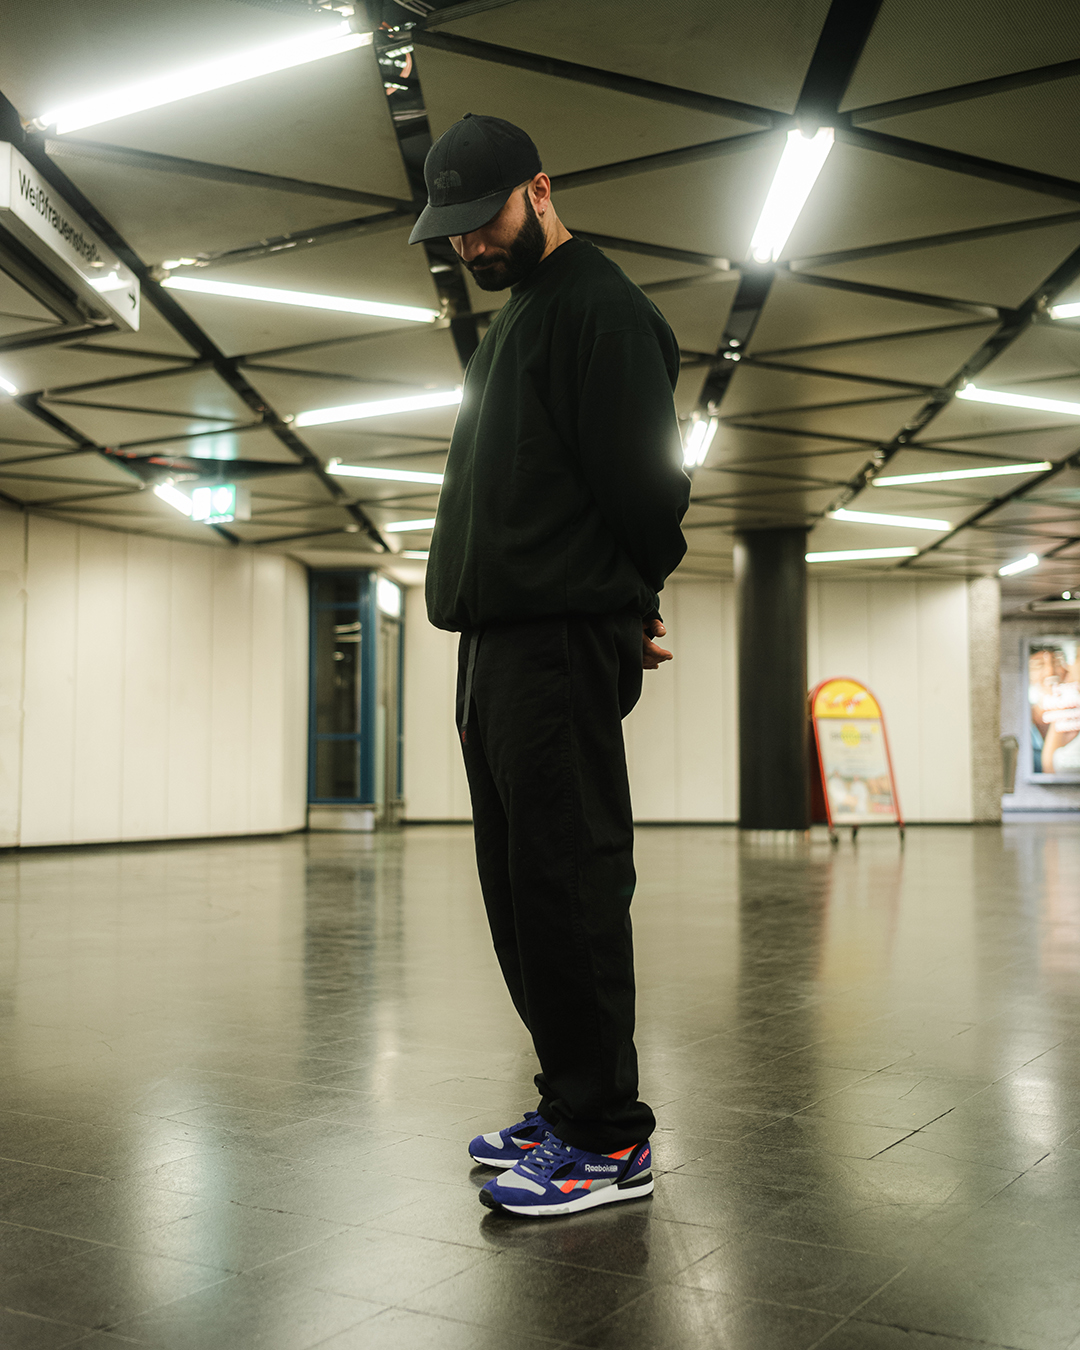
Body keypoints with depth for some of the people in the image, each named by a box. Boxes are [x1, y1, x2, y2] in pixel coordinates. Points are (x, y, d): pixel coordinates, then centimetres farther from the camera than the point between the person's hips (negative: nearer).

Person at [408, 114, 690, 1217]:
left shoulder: (596, 306, -5)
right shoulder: (513, 320, 25)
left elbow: (645, 481, -15)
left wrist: (621, 606, 0)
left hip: (559, 644, -10)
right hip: (496, 641, 10)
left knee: (566, 880, -10)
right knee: (522, 886, 10)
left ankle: (608, 1138, -2)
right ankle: (574, 1105, 20)